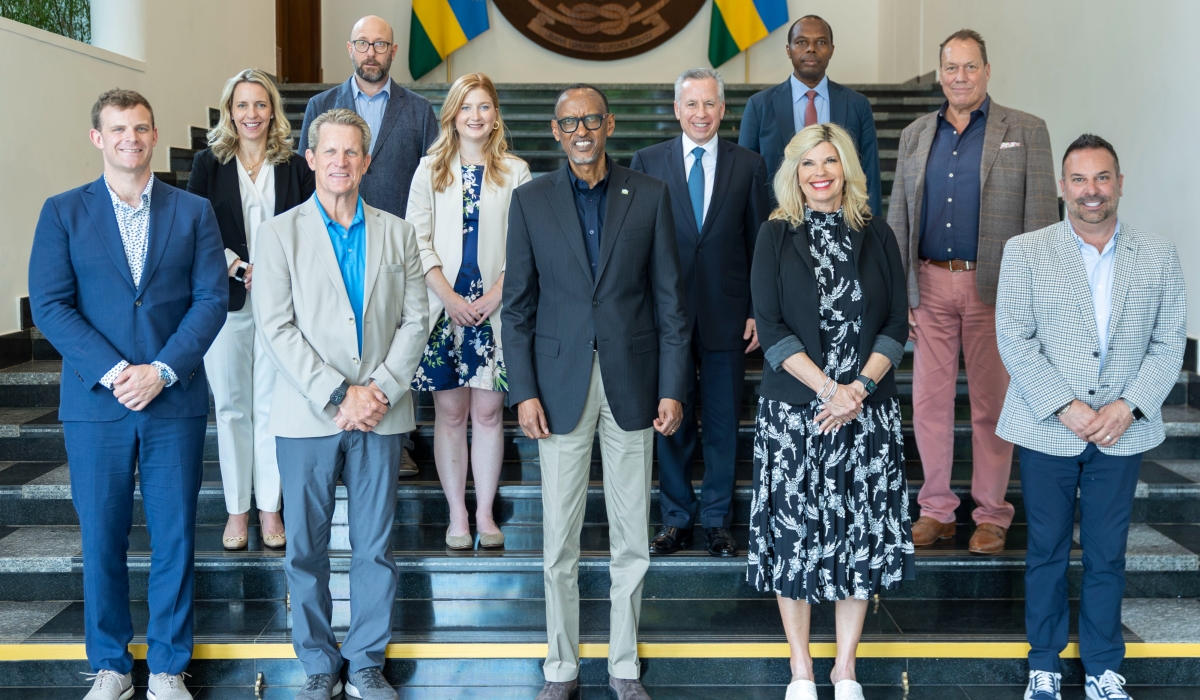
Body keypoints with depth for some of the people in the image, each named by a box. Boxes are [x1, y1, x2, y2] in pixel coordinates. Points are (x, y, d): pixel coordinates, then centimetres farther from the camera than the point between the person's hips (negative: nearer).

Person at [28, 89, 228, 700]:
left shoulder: (193, 212, 8)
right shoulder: (63, 212, 6)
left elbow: (212, 298, 0)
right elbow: (49, 305, -2)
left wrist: (162, 370, -12)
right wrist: (113, 372, -14)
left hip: (175, 401, 0)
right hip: (95, 403, 0)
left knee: (174, 539, 4)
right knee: (101, 541, 6)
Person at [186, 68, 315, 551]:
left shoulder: (295, 166, 7)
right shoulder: (208, 163, 6)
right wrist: (240, 268, -12)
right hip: (225, 301, 0)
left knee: (271, 406, 1)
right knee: (231, 406, 4)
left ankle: (270, 509, 11)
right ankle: (237, 510, 13)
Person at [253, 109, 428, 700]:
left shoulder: (397, 233, 10)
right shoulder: (279, 232, 3)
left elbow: (415, 320, 5)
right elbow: (276, 328, -6)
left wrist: (381, 390, -8)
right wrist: (338, 395, -13)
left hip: (381, 414, 2)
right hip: (307, 417, -1)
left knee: (375, 546, 7)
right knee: (306, 547, 6)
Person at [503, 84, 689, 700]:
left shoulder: (649, 196, 3)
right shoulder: (531, 200, 3)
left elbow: (669, 299, 3)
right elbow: (517, 304, 3)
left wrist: (673, 388, -3)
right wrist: (524, 390, -5)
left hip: (631, 382, 0)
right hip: (561, 384, 0)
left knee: (632, 540, 8)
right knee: (559, 541, 6)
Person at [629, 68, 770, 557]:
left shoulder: (748, 165, 5)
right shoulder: (648, 162, 4)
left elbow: (758, 244, 5)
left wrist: (758, 311, 0)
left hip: (726, 315, 0)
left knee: (723, 423, 8)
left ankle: (716, 521, 22)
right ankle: (676, 519, 23)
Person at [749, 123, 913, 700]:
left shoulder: (876, 235, 7)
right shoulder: (776, 235, 2)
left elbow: (896, 326, 4)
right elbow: (770, 327, -5)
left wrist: (859, 387, -11)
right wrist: (828, 388, -14)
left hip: (867, 409, 2)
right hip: (793, 408, -1)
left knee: (862, 534, 5)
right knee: (794, 533, 1)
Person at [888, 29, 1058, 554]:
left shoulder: (1026, 132, 1)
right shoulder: (915, 135, 11)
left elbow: (1041, 219, -4)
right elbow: (898, 219, 11)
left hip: (995, 288, -3)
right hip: (931, 284, 3)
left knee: (992, 405, 5)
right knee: (929, 402, 5)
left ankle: (991, 515, 17)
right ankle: (936, 510, 18)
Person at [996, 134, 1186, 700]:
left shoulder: (1159, 258, 4)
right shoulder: (1025, 252, -1)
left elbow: (1168, 344, 2)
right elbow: (1014, 339, -7)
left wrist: (1127, 407, -12)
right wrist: (1065, 406, -15)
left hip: (1122, 434, 1)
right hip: (1048, 430, -1)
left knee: (1107, 556, 9)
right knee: (1046, 551, 9)